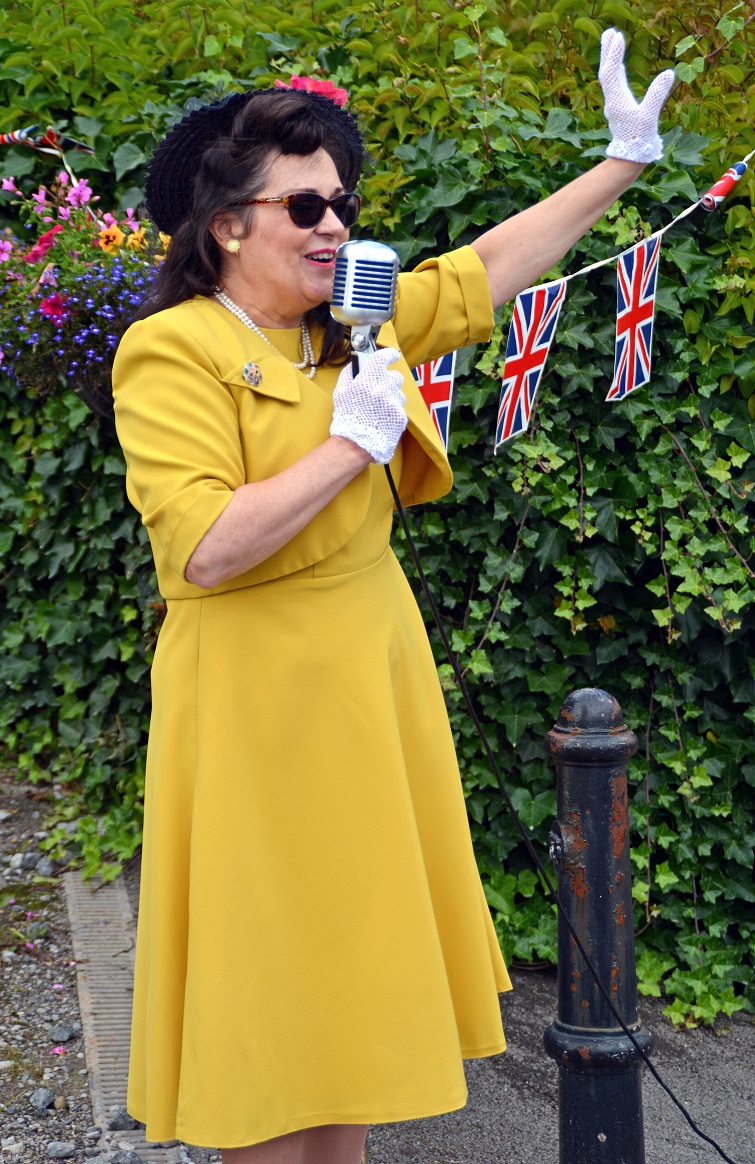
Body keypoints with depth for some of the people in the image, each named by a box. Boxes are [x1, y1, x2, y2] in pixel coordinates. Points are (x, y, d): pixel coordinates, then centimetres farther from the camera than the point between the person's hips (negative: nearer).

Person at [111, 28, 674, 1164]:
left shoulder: (348, 327, 8)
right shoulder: (171, 352, -14)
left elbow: (491, 265, 15)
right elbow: (205, 551, -25)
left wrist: (628, 153, 14)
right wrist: (350, 444, -20)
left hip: (370, 685, 8)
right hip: (258, 702, -8)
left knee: (354, 961, 15)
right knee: (275, 981, 2)